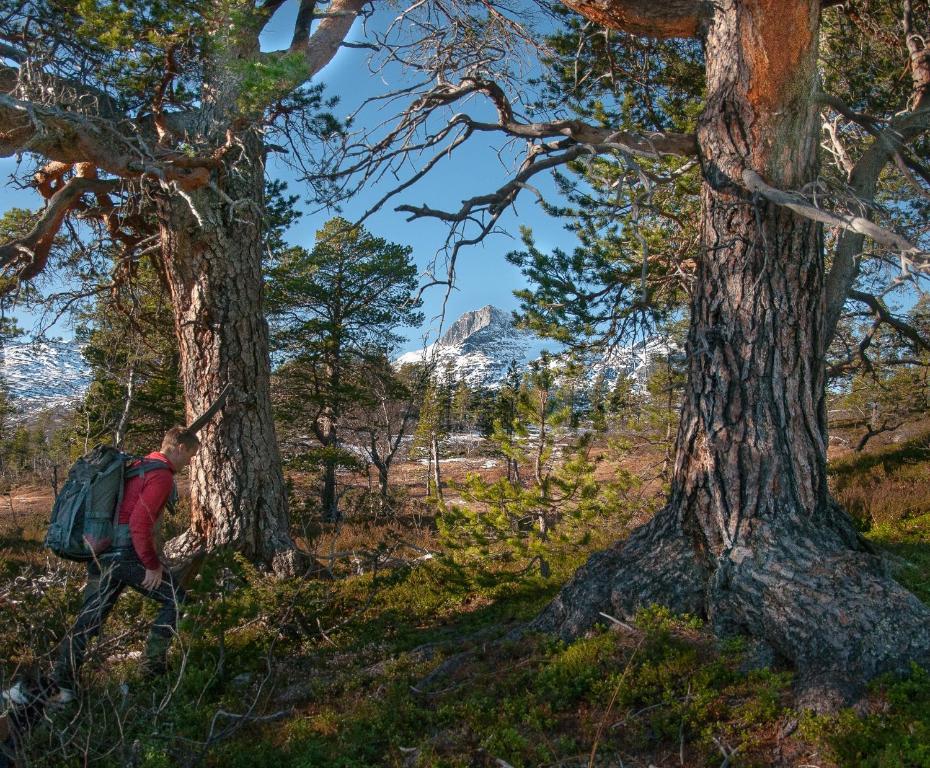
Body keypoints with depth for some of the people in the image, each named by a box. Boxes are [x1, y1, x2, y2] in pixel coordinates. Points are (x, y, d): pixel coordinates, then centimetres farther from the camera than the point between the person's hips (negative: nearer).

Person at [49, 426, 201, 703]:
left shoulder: (138, 465, 17)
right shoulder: (161, 476, -12)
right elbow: (140, 524, -22)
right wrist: (152, 565, -14)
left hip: (101, 553, 9)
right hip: (127, 553, -9)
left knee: (88, 619, 12)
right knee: (175, 597, 6)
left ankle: (63, 684, 11)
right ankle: (154, 665, 11)